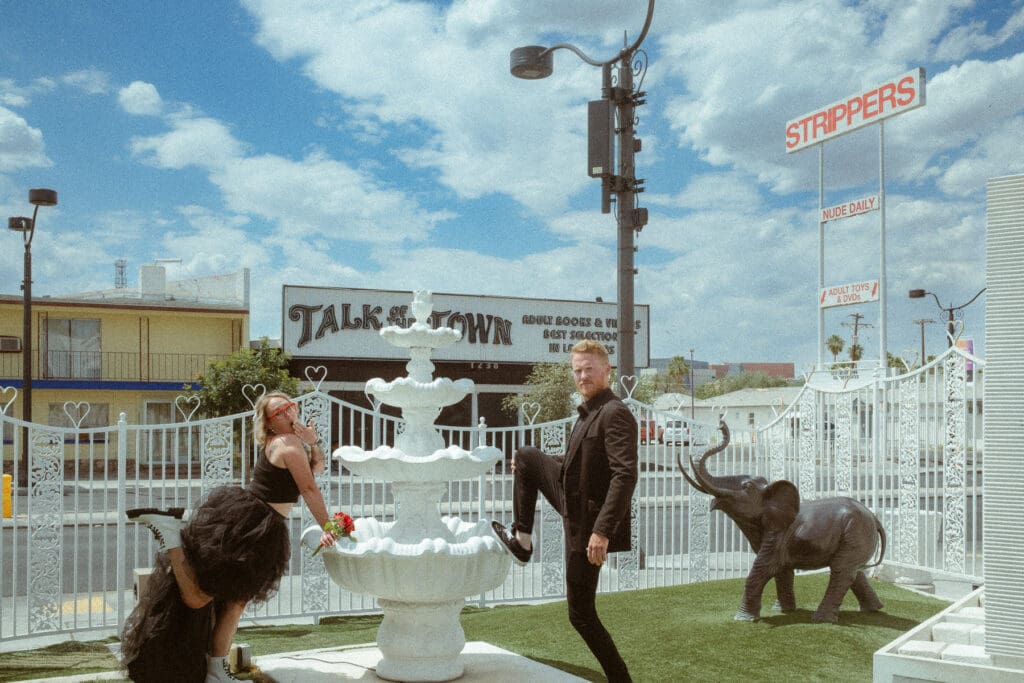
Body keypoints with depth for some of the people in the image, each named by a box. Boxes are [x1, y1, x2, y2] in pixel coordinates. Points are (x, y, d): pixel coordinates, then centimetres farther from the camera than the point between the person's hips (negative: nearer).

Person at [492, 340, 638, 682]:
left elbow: (625, 475, -30)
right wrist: (528, 464, 35)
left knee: (580, 613, -2)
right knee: (527, 456, 19)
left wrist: (602, 531, -35)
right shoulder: (589, 412, 9)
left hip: (588, 523, -9)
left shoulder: (615, 414, -21)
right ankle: (522, 539, 24)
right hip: (574, 502, 9)